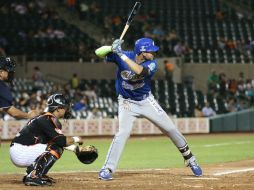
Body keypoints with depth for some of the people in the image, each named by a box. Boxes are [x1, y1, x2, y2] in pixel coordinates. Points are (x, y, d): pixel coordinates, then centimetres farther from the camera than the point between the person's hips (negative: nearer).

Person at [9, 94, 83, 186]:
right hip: (20, 152, -10)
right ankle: (34, 177, -21)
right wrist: (75, 139, -2)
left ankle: (31, 173, 11)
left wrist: (72, 147, 8)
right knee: (56, 148, -14)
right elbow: (61, 141, -20)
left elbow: (58, 140, 19)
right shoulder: (46, 120, -14)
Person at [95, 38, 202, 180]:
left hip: (146, 101, 2)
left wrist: (121, 54, -43)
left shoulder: (152, 64, -18)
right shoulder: (123, 56, -18)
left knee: (171, 128, 1)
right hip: (127, 103, -2)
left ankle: (190, 159, 21)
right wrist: (113, 48, -45)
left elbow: (138, 71, -39)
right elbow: (99, 53, -25)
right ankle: (107, 169, -13)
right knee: (123, 133, -21)